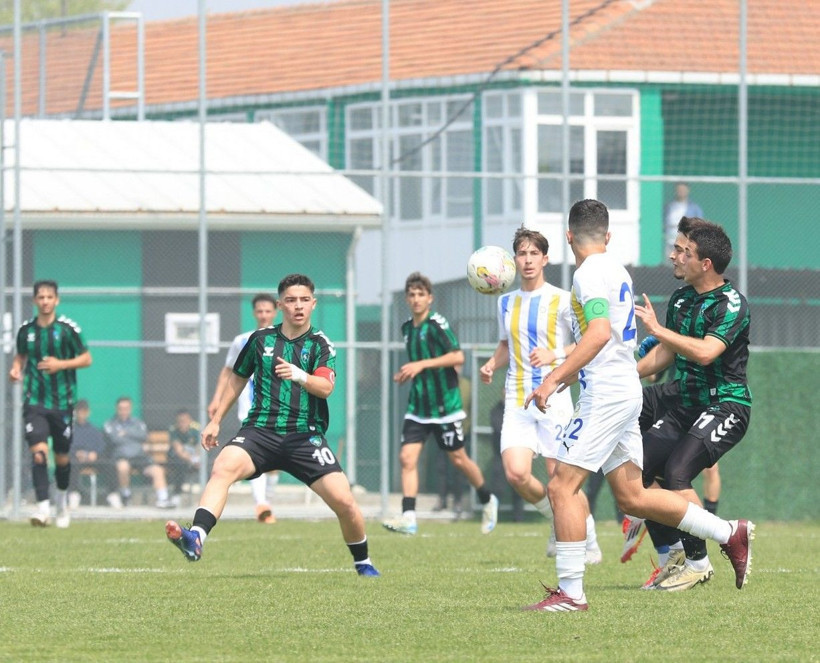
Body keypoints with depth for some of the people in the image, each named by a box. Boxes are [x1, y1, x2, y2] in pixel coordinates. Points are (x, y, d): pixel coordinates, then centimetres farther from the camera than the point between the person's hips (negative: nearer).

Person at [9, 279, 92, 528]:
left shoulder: (68, 328, -4)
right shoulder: (26, 329, 4)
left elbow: (86, 358, -1)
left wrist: (61, 364, -15)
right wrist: (16, 368, 0)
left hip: (62, 402, -1)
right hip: (34, 402, 1)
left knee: (61, 457, 10)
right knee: (38, 453, -17)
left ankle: (62, 500, 36)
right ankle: (43, 507, -21)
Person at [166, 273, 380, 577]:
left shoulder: (321, 345, 4)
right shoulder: (261, 339, 10)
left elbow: (326, 387, -14)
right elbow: (238, 379, 24)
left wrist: (300, 375, -34)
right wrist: (215, 421, 24)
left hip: (305, 436, -1)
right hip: (260, 429, 1)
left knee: (344, 501, -11)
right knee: (223, 467, -30)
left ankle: (363, 563, 16)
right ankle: (196, 538, -45)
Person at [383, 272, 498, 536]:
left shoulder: (437, 324, -12)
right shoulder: (407, 328, 11)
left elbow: (457, 357, -20)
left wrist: (422, 365, -24)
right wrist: (406, 373, 7)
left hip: (444, 404, -6)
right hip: (417, 407, 6)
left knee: (458, 459, 6)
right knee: (407, 457, -9)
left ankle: (487, 500, 29)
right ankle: (408, 517, -14)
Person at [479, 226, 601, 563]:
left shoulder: (561, 300, -3)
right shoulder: (506, 303, 13)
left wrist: (554, 355, -19)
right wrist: (492, 364, 8)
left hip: (553, 398, -4)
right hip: (517, 400, 4)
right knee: (516, 473, -15)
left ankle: (589, 541, 17)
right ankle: (557, 519, 13)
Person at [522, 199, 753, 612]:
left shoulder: (589, 273, -12)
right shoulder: (615, 270, 17)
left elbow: (599, 333, -26)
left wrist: (553, 378, -29)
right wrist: (564, 377, 34)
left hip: (605, 396, -10)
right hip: (624, 392, 10)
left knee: (561, 486, -9)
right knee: (632, 497, 13)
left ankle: (570, 592, -11)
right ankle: (729, 534, 17)